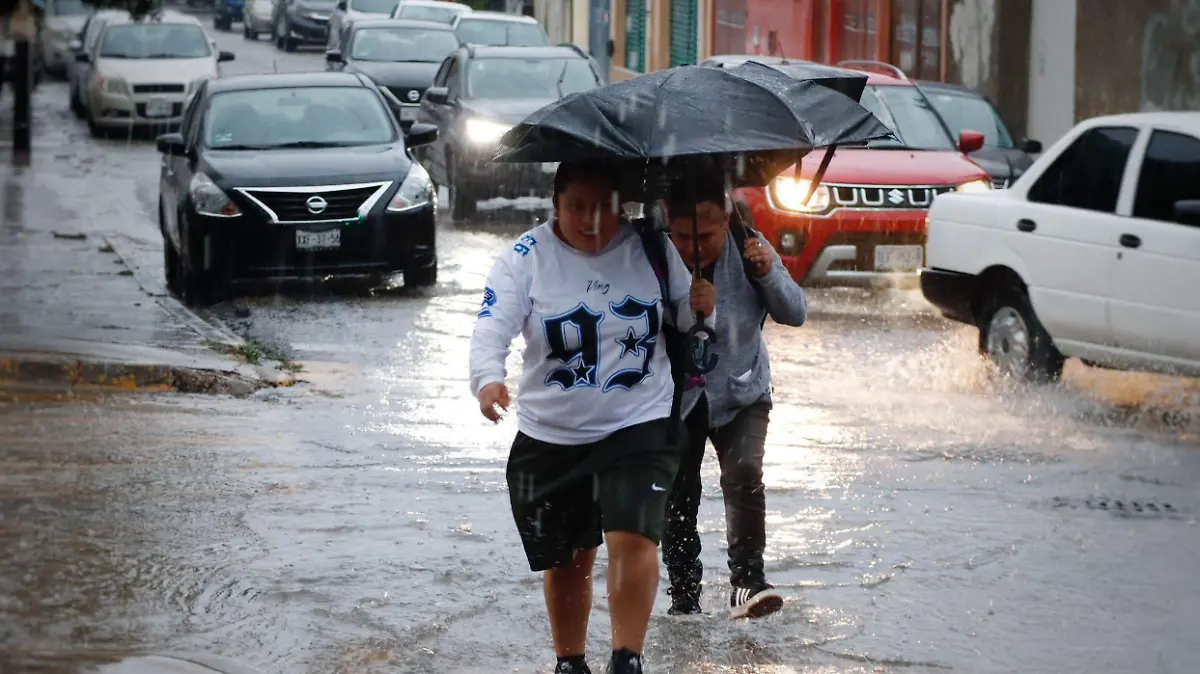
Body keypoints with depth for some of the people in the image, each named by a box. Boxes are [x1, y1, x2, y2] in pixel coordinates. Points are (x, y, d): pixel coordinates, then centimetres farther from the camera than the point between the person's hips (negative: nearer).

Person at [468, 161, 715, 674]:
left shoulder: (651, 247, -1)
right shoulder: (527, 258, -7)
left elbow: (685, 318, 11)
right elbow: (492, 328, -19)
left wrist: (701, 308, -13)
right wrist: (487, 381, -39)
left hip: (638, 427, -1)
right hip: (550, 438, 1)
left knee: (633, 538, -21)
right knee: (566, 559, 13)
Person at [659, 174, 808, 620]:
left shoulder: (749, 250, -10)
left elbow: (795, 314, -7)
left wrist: (769, 274, -24)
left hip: (741, 394, 0)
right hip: (674, 396, 0)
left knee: (744, 474, -22)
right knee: (676, 497, 2)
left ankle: (748, 580, -21)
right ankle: (683, 597, 15)